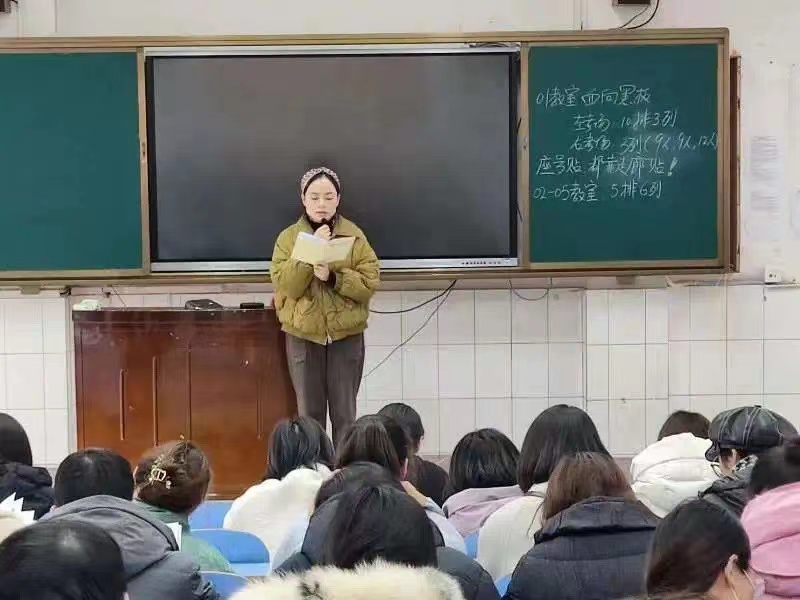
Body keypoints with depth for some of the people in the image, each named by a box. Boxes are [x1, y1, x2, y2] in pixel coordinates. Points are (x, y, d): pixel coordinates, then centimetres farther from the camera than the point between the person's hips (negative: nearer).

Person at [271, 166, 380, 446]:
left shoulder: (355, 235, 2)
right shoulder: (288, 237, 2)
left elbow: (370, 282, -7)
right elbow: (284, 285, -11)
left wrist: (333, 277, -21)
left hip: (346, 335, 0)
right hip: (303, 335, 0)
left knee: (344, 413, 6)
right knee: (310, 413, 6)